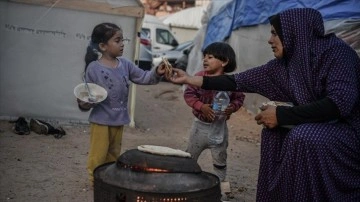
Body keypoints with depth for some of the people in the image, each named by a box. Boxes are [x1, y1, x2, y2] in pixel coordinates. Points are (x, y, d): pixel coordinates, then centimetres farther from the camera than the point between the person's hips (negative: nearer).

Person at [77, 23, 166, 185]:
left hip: (119, 119, 6)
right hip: (101, 120, -6)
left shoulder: (125, 64, 2)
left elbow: (143, 77, -1)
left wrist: (156, 73, -19)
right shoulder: (94, 68, -12)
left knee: (114, 154, 20)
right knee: (98, 155, 3)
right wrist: (84, 103, -28)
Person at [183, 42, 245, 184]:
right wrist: (201, 106, -24)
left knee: (220, 160, 13)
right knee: (189, 157, 16)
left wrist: (232, 107, -20)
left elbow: (239, 97, 1)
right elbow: (188, 94, -10)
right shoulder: (199, 77, -9)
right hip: (200, 125, 1)